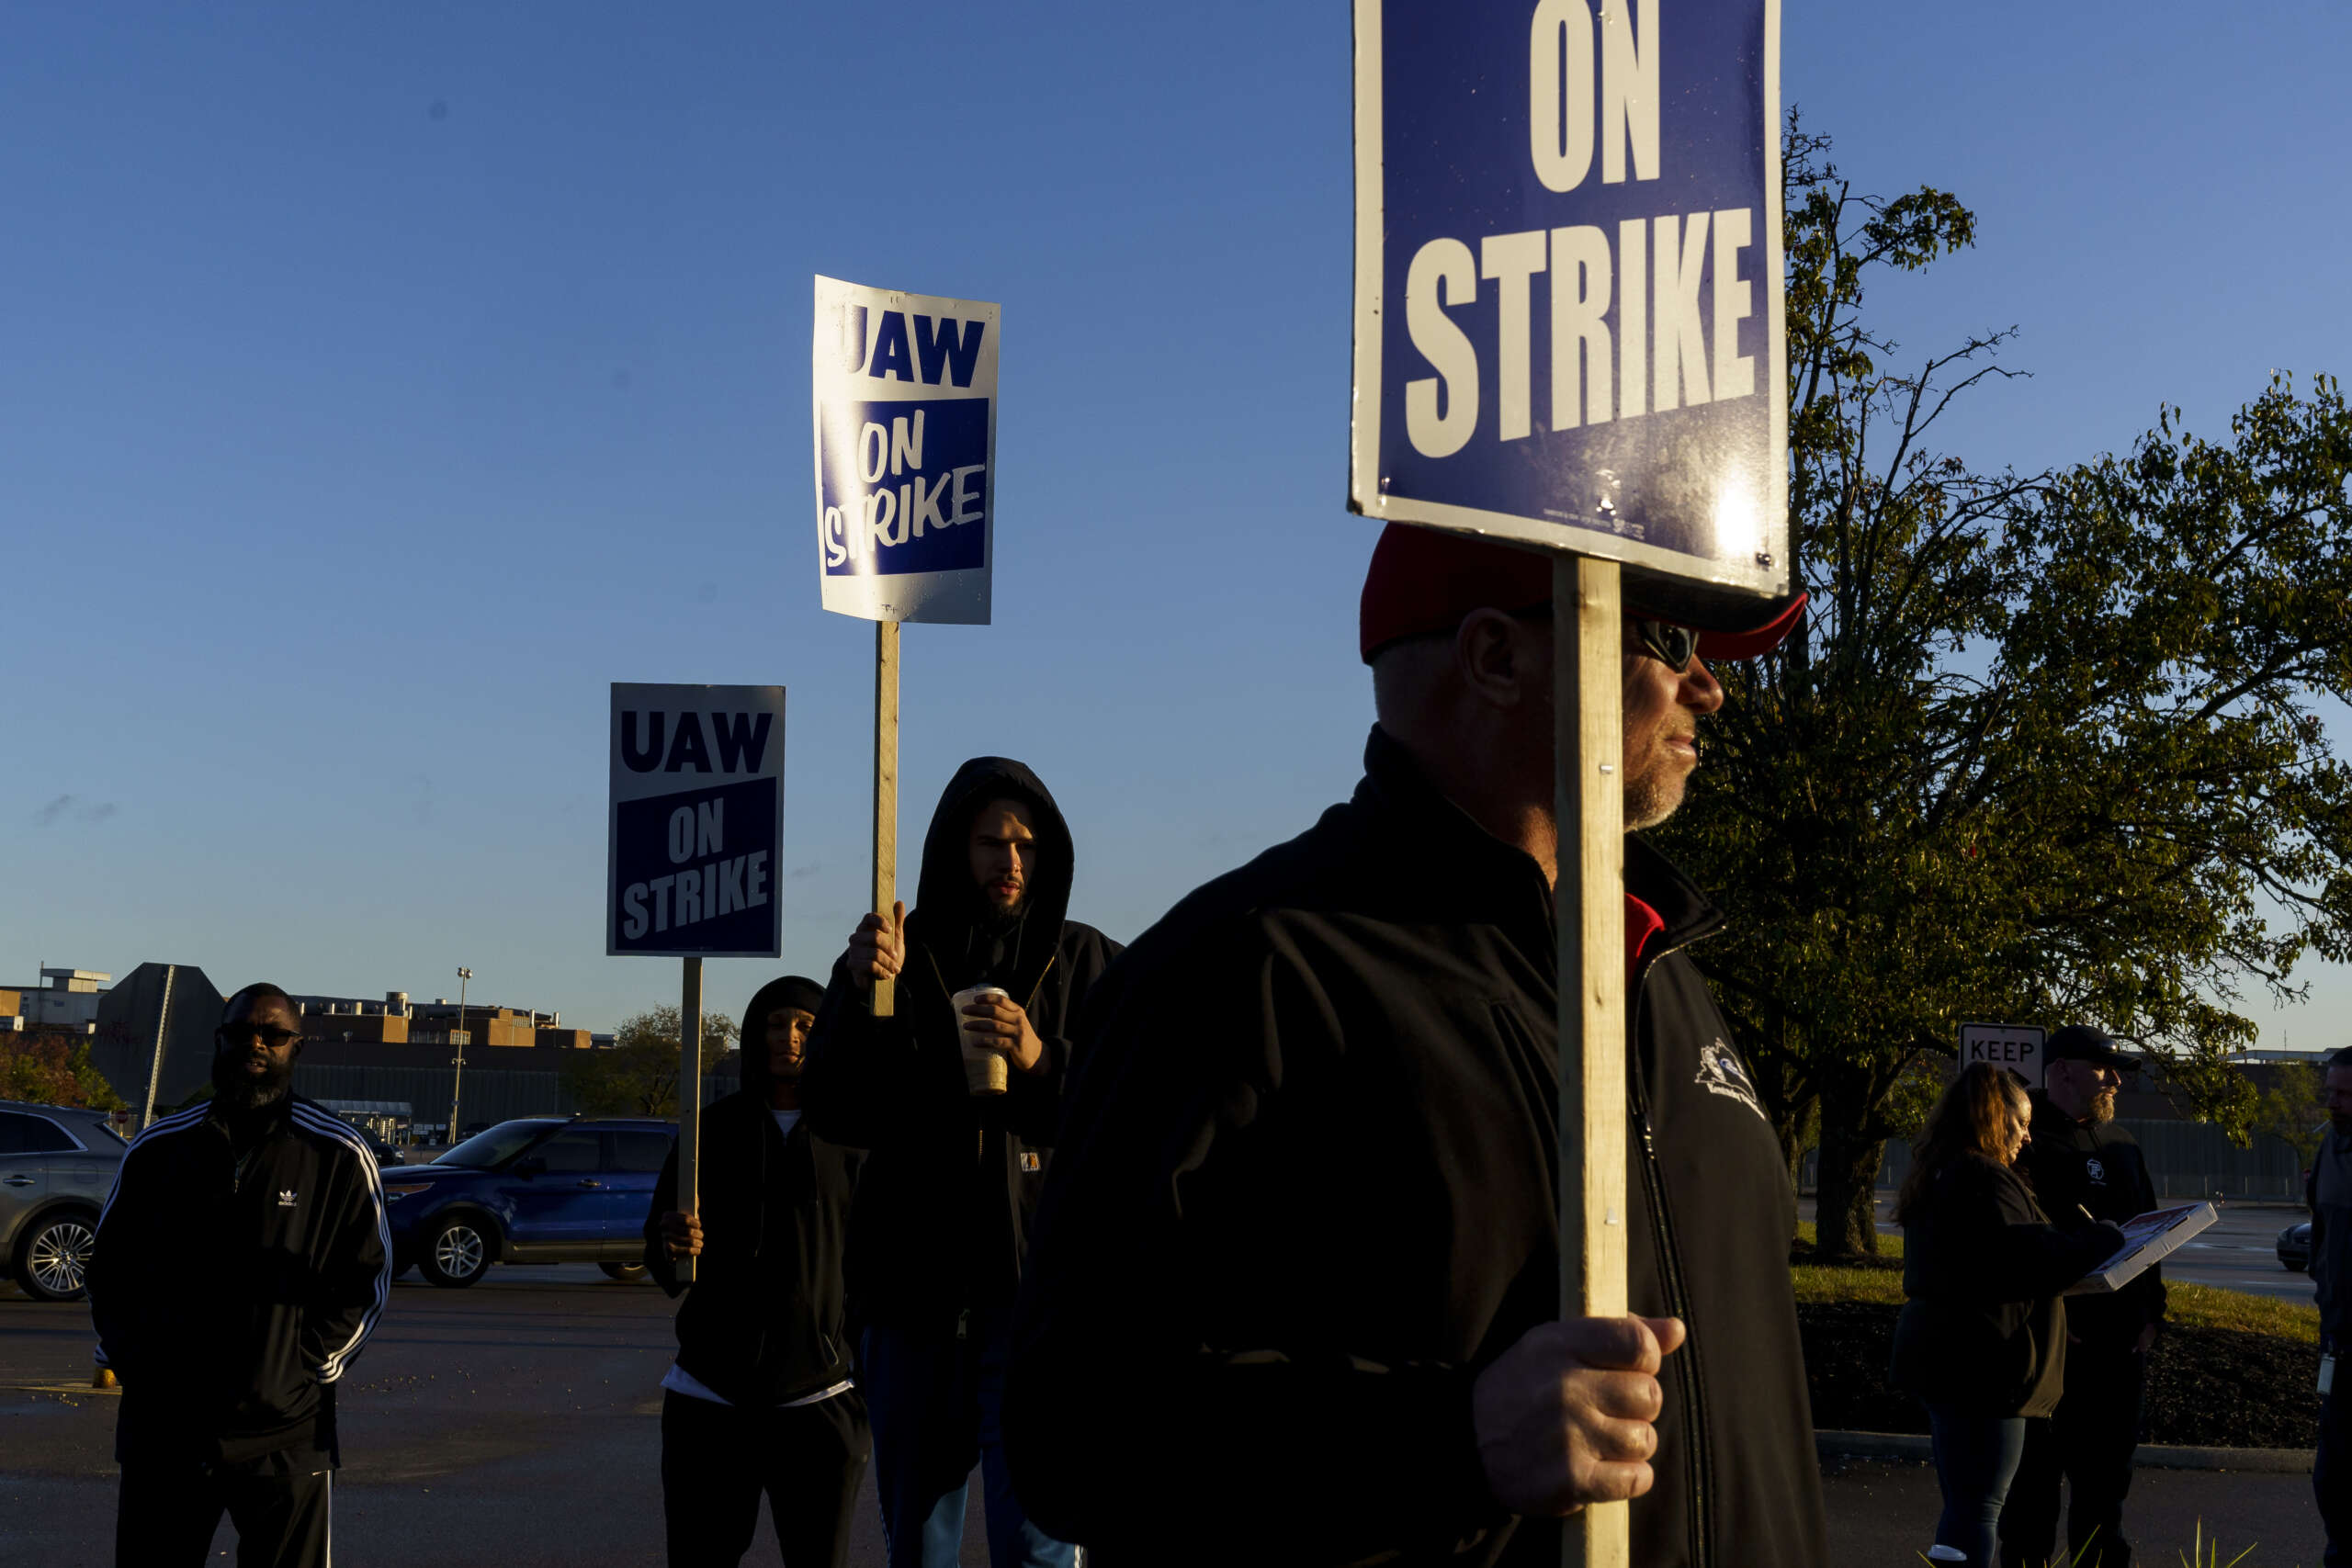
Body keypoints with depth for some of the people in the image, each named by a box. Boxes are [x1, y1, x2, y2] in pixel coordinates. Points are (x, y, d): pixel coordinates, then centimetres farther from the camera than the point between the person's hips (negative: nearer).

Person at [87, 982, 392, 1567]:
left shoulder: (340, 1155, 0)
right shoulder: (157, 1149, 8)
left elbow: (367, 1279, 4)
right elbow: (107, 1266, 16)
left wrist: (308, 1367, -4)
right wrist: (130, 1362, 4)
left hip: (286, 1437, -2)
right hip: (161, 1430, 2)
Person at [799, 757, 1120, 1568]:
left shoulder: (1086, 964, 6)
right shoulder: (889, 957, 8)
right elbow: (833, 1114, 1)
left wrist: (1044, 1065, -18)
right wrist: (863, 997, -16)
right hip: (913, 1286, 2)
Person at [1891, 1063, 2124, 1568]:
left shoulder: (1936, 1177, 17)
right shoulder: (1984, 1179, -16)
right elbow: (2026, 1259, -23)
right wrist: (2102, 1239, -10)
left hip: (1940, 1357, 10)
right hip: (1980, 1365, -10)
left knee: (1962, 1503, 16)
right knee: (1976, 1510, -7)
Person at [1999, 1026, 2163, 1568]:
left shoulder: (2122, 1146, 16)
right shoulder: (2025, 1141, -8)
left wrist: (2150, 1314, 10)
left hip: (2119, 1341, 7)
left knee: (2105, 1473, 12)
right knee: (2035, 1473, -1)